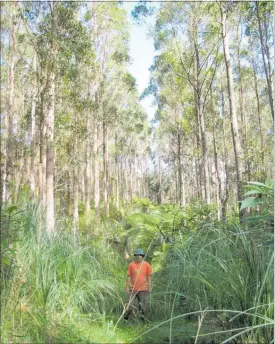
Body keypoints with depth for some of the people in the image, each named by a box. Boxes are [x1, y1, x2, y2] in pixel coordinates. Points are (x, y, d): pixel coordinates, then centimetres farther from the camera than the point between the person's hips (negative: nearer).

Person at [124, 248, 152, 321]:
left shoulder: (147, 265, -2)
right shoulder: (131, 265, -2)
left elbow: (149, 276, 2)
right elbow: (129, 276, 2)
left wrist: (150, 287, -2)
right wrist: (127, 287, 1)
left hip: (143, 289, 0)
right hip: (133, 289, 0)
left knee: (142, 305, 9)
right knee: (131, 305, 0)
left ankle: (142, 318, 27)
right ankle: (126, 317, 20)